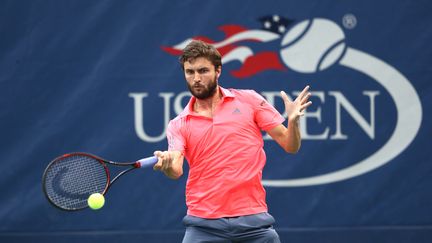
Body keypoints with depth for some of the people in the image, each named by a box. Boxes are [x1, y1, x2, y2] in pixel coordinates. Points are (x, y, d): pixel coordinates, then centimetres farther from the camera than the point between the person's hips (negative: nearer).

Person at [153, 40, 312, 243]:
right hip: (204, 224, 0)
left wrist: (293, 121, -14)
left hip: (254, 219, 0)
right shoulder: (178, 125, 7)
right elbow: (176, 171, -9)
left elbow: (290, 146, 6)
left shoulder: (249, 100, 6)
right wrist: (166, 165, -32)